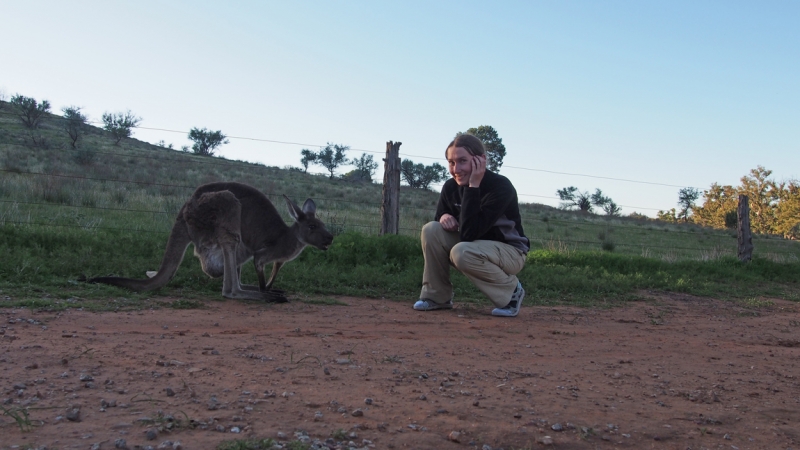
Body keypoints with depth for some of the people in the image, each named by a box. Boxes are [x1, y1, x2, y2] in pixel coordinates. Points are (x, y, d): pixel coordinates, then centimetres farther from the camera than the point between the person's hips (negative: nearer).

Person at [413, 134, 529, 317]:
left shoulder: (501, 187, -26)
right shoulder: (450, 187, -7)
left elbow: (469, 233, -34)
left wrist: (473, 186, -34)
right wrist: (444, 217, -21)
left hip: (510, 251, -6)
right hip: (475, 246, 6)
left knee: (462, 252, -35)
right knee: (431, 230, -17)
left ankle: (511, 291, -9)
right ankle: (437, 296, -3)